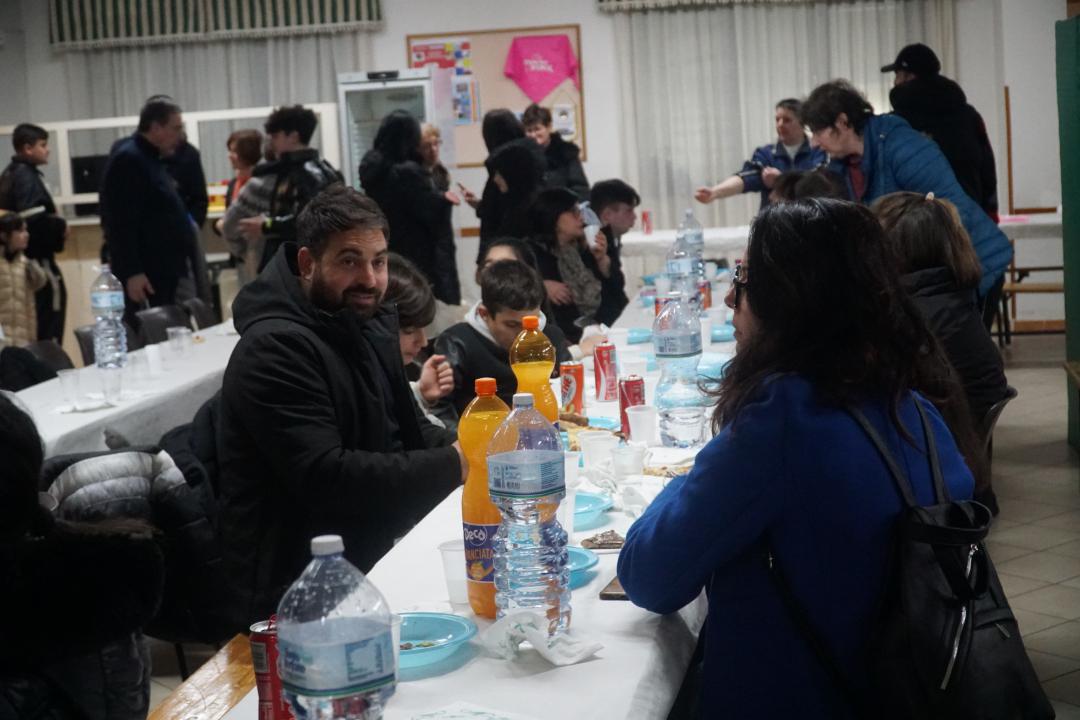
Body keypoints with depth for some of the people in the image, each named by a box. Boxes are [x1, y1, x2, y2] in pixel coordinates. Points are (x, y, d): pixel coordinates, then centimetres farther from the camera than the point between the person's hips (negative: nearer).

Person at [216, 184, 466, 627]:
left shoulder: (370, 324, 13)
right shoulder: (276, 349, -17)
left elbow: (408, 430, 17)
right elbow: (325, 478, -25)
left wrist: (466, 450, -4)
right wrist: (451, 466, -23)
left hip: (374, 549, 9)